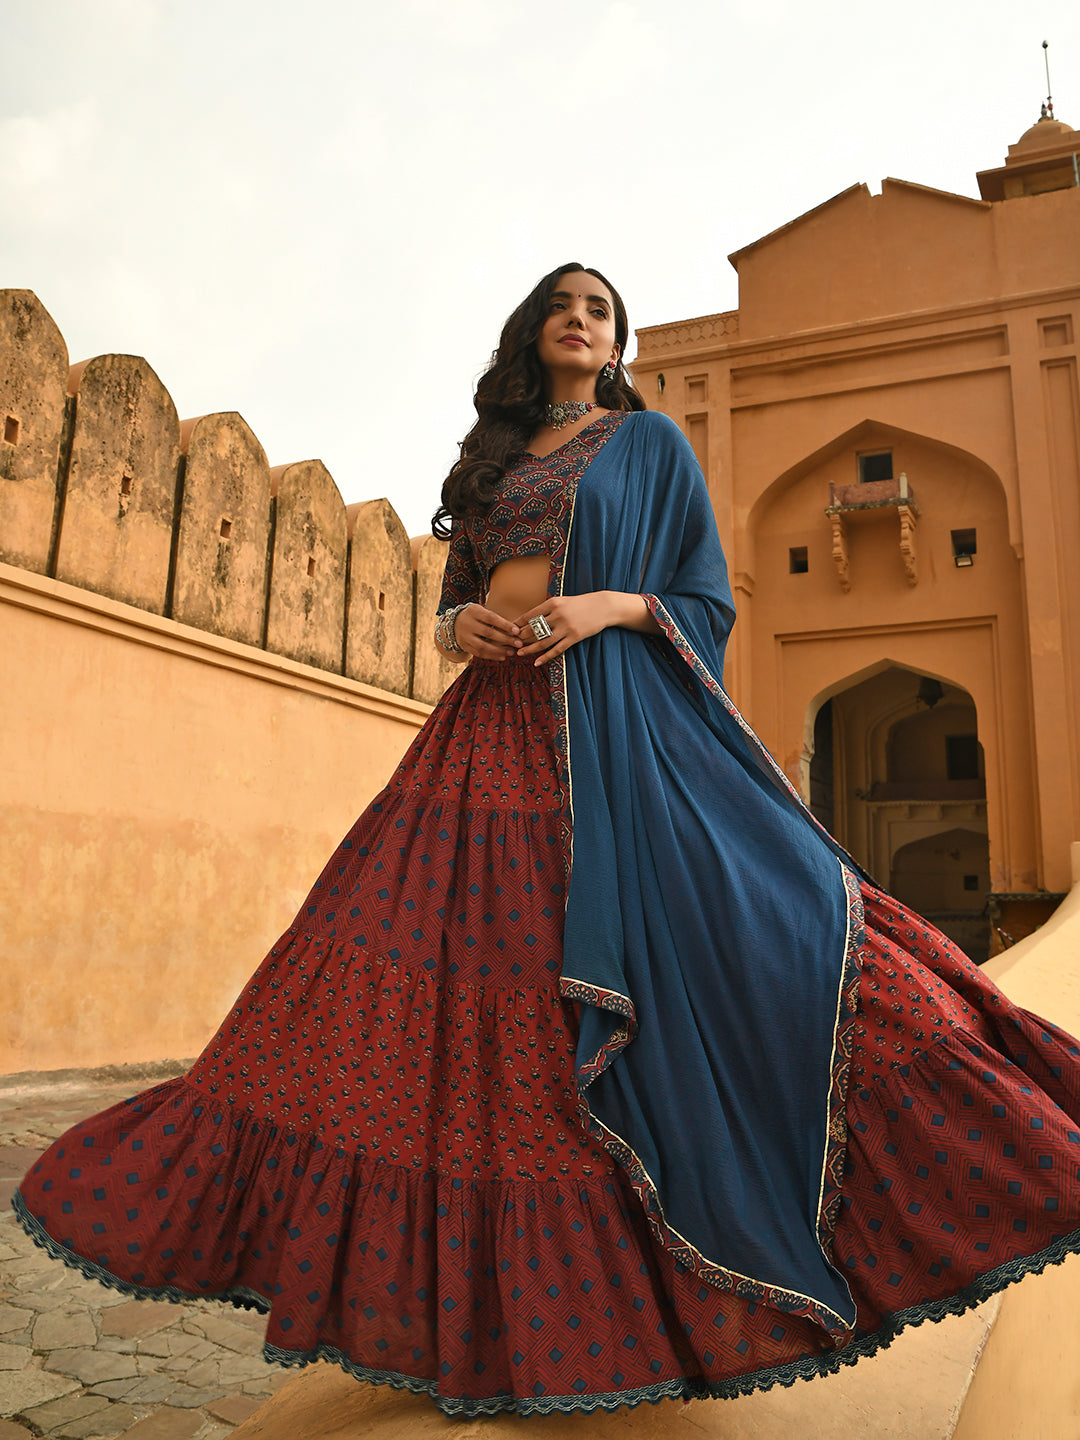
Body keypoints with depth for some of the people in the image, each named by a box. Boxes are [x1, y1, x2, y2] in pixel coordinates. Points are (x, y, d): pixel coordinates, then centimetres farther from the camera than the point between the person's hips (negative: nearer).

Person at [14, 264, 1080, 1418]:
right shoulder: (495, 457, 23)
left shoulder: (651, 442, 12)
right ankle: (496, 1293, 12)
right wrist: (457, 624, -2)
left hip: (616, 726, -4)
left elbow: (708, 600, 5)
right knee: (458, 964, -2)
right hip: (492, 727, 4)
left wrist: (611, 604, -13)